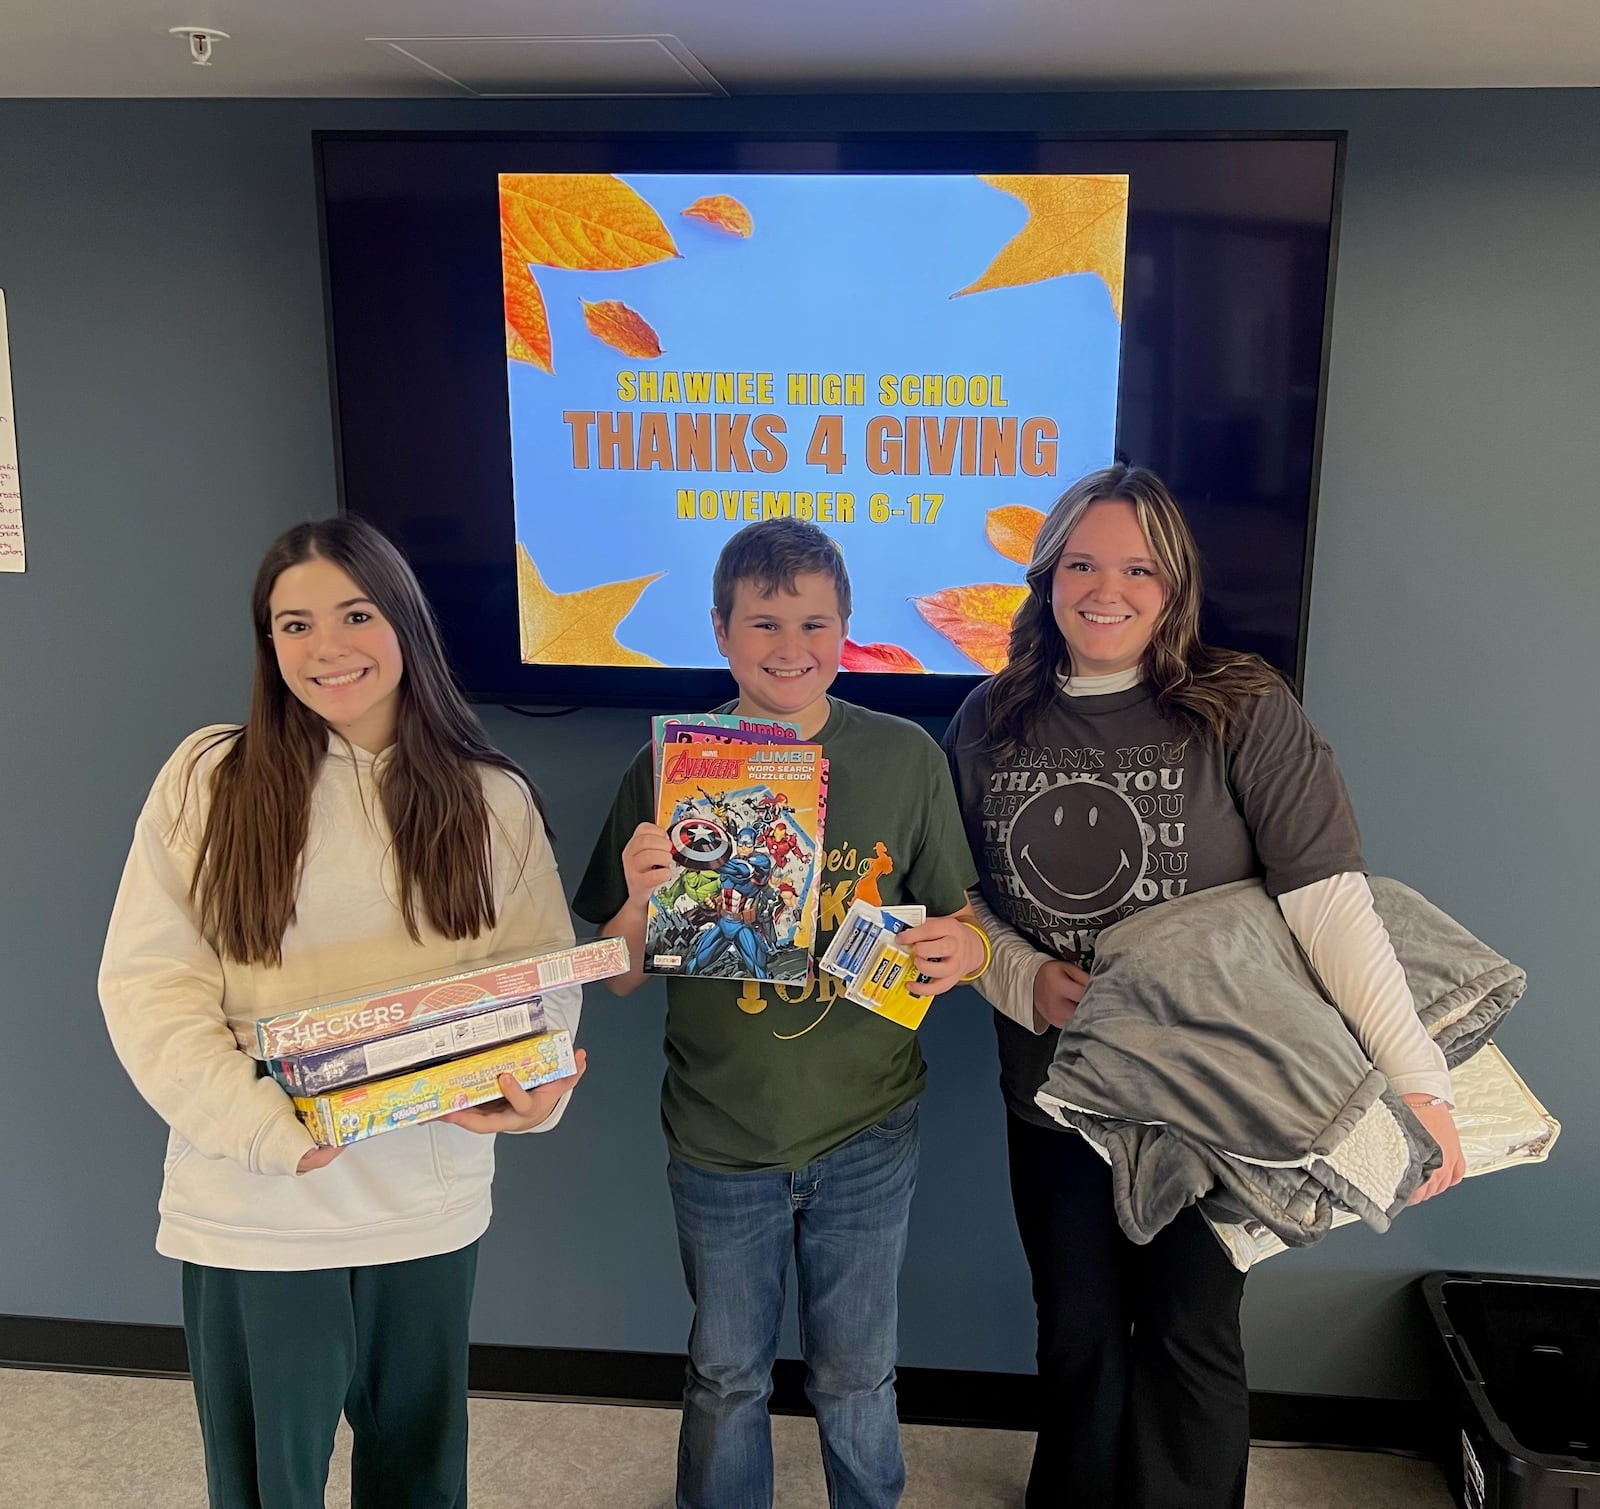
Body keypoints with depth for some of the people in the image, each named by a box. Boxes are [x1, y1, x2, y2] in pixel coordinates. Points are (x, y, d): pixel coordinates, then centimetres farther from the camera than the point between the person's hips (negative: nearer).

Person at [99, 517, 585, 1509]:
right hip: (251, 1209, -1)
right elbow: (150, 981, -8)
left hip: (430, 1203, 2)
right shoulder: (208, 777, -6)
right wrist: (263, 1129, -20)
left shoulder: (493, 799, -1)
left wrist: (538, 1085, -21)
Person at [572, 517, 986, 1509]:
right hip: (719, 1136, 0)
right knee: (727, 1374, 21)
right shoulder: (669, 769, -8)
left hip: (867, 1131, 0)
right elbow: (622, 979, -4)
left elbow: (957, 918, 2)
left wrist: (968, 947, -21)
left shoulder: (906, 757, -7)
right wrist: (640, 899, -25)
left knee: (857, 1377, 19)